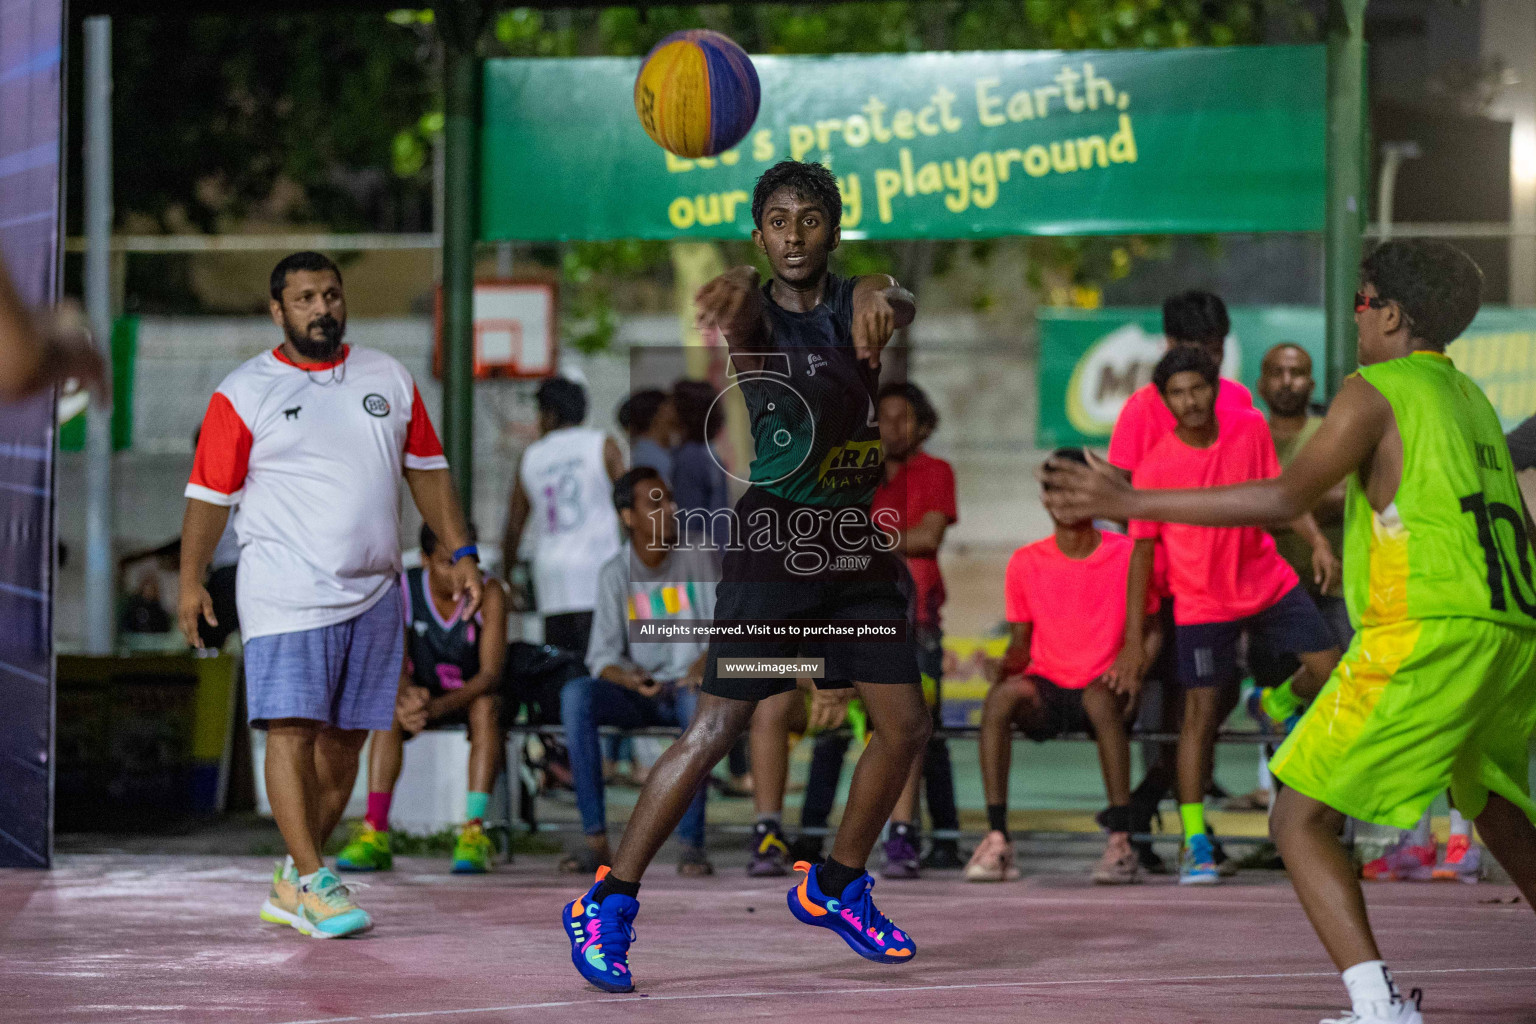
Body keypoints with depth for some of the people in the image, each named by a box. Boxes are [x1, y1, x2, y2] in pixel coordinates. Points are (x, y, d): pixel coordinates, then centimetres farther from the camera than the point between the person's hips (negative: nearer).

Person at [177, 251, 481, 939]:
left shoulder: (387, 379, 12)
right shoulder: (244, 394, 0)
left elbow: (427, 470, 17)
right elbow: (211, 493, 1)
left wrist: (460, 554, 12)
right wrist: (190, 580, -3)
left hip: (373, 592, 5)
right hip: (286, 592, -5)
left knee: (344, 737, 5)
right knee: (293, 728, -14)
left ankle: (289, 887, 15)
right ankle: (314, 885, -15)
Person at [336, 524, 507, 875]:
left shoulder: (489, 593, -20)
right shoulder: (403, 588, -16)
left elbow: (490, 674, -25)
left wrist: (437, 707, -42)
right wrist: (408, 697, -44)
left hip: (471, 694, -1)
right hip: (423, 690, 1)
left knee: (485, 706, -35)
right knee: (391, 708, -31)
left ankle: (474, 831, -43)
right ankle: (375, 832, -38)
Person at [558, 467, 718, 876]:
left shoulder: (698, 559, 2)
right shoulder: (616, 574, 3)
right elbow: (602, 656, -3)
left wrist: (706, 661, -25)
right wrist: (628, 678, -26)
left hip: (686, 685, -2)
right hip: (639, 694, 2)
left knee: (699, 698, -39)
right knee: (575, 694, -29)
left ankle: (692, 843, -37)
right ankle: (596, 840, -32)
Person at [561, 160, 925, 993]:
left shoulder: (856, 304, 1)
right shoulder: (756, 315, -6)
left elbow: (897, 303, -24)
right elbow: (737, 313, -32)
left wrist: (884, 303, -51)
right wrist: (731, 294, -58)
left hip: (855, 551, 4)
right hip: (771, 546, -4)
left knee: (905, 725, 5)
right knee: (716, 729, -11)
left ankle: (833, 889, 24)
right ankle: (606, 905, -6)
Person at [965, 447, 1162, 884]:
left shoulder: (1128, 555, 0)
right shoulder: (1025, 562, 6)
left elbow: (1151, 629, 7)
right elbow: (1021, 643, 11)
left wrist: (1136, 667, -14)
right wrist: (1009, 662, -13)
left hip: (1101, 687, -2)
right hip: (1046, 690, 2)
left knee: (1101, 698, -39)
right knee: (1001, 695, -33)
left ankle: (1121, 843, -35)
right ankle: (997, 839, -33)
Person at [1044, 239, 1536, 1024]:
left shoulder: (1376, 392, -2)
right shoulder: (1470, 398, 21)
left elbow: (1286, 497, -12)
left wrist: (1131, 503, -11)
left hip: (1429, 633, -8)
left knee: (1301, 819, -4)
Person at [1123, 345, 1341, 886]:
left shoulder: (1251, 429, -6)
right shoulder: (1155, 467, -15)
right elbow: (1142, 552, -10)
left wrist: (1318, 542, -7)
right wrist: (1133, 639, -11)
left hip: (1269, 583, 4)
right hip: (1202, 603, -4)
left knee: (1331, 671, -2)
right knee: (1201, 714, -5)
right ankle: (1195, 842, 0)